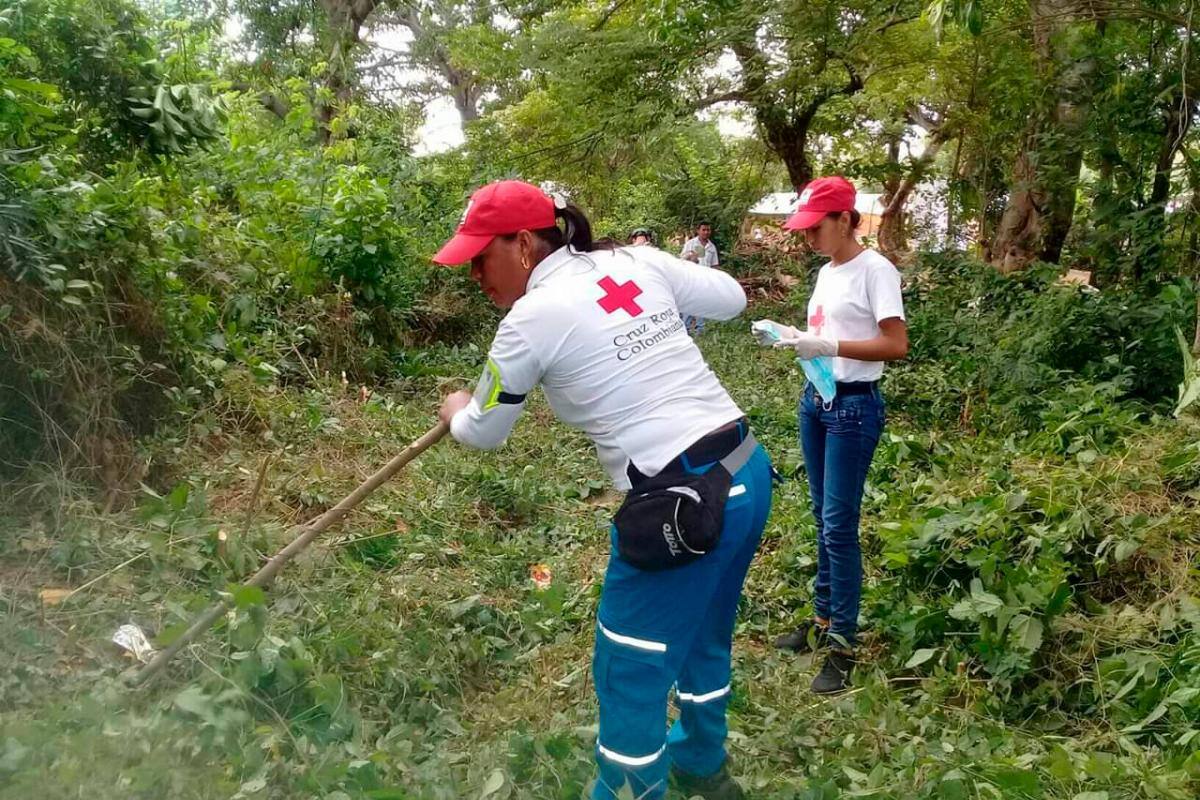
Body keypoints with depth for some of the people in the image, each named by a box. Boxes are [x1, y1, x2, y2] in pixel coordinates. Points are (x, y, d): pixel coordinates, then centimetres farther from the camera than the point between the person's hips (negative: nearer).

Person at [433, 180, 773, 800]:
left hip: (684, 504, -8)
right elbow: (732, 298, 17)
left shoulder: (532, 318, -10)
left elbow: (484, 433, 5)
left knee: (630, 671, 11)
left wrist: (456, 411, 28)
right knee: (702, 633, 29)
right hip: (749, 472, 8)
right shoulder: (639, 262, 6)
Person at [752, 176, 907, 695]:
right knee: (822, 517, 15)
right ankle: (823, 618, 28)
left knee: (839, 523, -5)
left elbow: (896, 345, -19)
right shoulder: (826, 272, 13)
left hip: (854, 406, -8)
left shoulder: (875, 271, -12)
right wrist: (791, 337, 3)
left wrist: (827, 346, -24)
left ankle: (842, 645, 5)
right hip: (816, 400, 8)